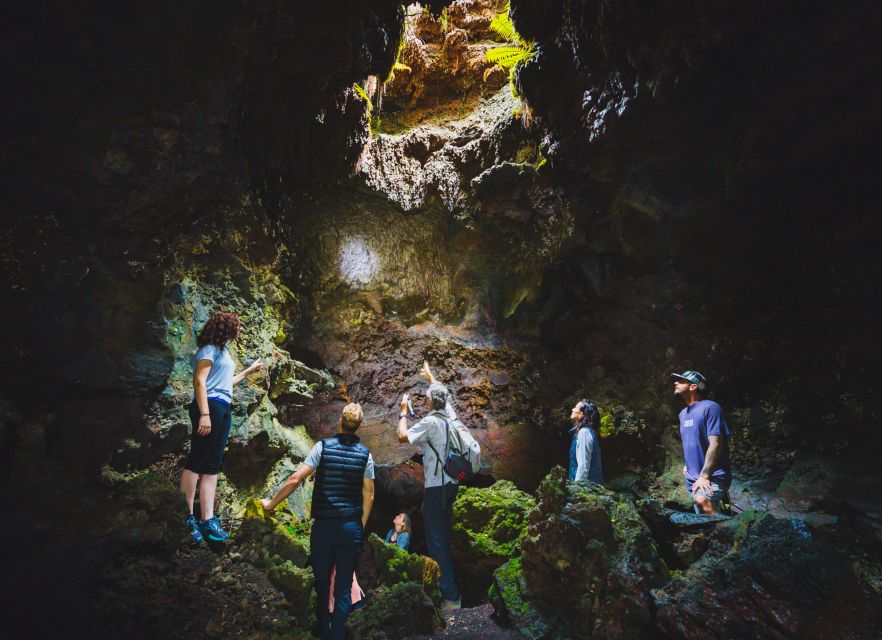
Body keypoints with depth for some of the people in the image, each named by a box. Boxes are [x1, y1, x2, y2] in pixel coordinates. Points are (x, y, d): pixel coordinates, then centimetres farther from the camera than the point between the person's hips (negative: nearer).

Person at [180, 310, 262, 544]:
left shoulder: (222, 351, 25)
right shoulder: (209, 349, -3)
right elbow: (199, 381, -14)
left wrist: (248, 371, 40)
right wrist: (204, 413, -22)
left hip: (223, 409, 10)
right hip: (210, 406, -10)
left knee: (212, 465, 6)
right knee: (196, 462, -8)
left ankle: (208, 520, 7)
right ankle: (186, 517, -5)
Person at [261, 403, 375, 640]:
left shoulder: (323, 446, -5)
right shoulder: (365, 454, 0)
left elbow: (295, 479, -9)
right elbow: (368, 495, 2)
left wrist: (272, 503, 2)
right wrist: (361, 527, 12)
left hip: (323, 525, -1)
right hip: (351, 526, 1)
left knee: (322, 582, 15)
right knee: (344, 587, 7)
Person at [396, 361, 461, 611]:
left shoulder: (431, 421, -15)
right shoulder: (450, 415, 7)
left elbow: (403, 436, -18)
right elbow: (441, 392, 25)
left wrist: (403, 411, -4)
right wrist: (429, 375, 39)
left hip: (436, 486, -8)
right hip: (452, 483, 8)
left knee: (436, 539, -5)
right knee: (446, 535, 19)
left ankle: (450, 596, -5)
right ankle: (450, 582, 29)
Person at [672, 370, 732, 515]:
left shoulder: (710, 408, -14)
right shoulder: (683, 413, 13)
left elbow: (716, 444, -21)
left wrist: (704, 476, -25)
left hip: (713, 476, -8)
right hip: (693, 478, 9)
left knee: (702, 501, -36)